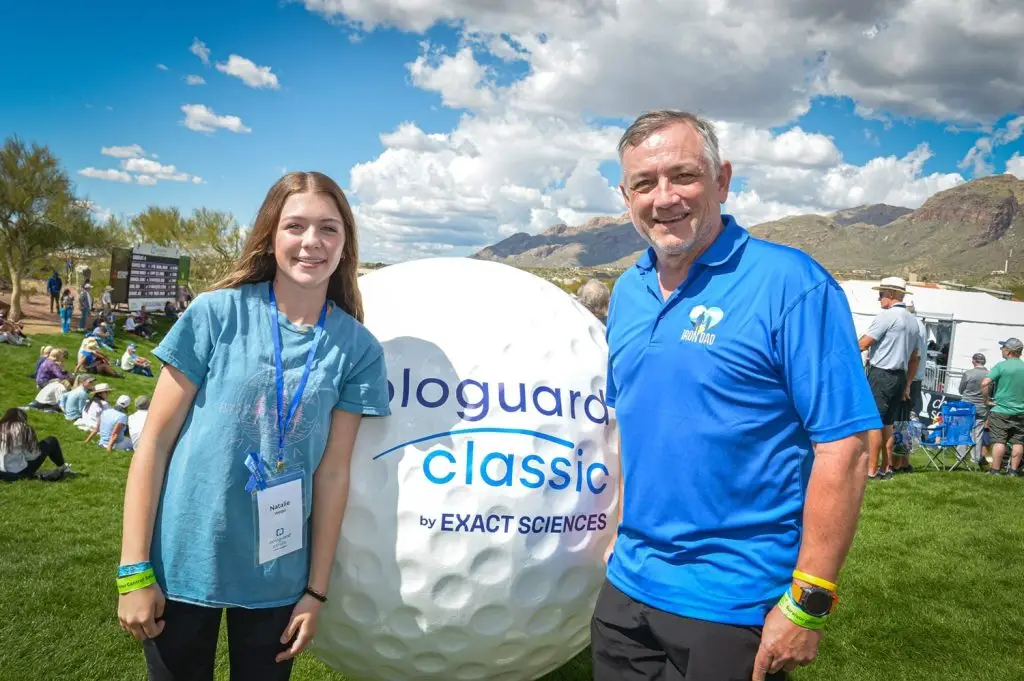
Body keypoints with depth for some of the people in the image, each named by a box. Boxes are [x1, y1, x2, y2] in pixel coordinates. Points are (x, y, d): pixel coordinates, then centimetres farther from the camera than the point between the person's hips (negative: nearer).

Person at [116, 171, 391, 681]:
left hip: (277, 578, 1)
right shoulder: (218, 313, -11)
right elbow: (155, 440, -8)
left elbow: (333, 472, -3)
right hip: (181, 564, -1)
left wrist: (316, 589, -1)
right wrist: (134, 570, -8)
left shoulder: (357, 348, -6)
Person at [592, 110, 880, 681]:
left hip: (735, 606, -6)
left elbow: (843, 448, -17)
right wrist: (620, 529, 11)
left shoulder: (790, 283, -15)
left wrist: (809, 603, -17)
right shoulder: (627, 293, 5)